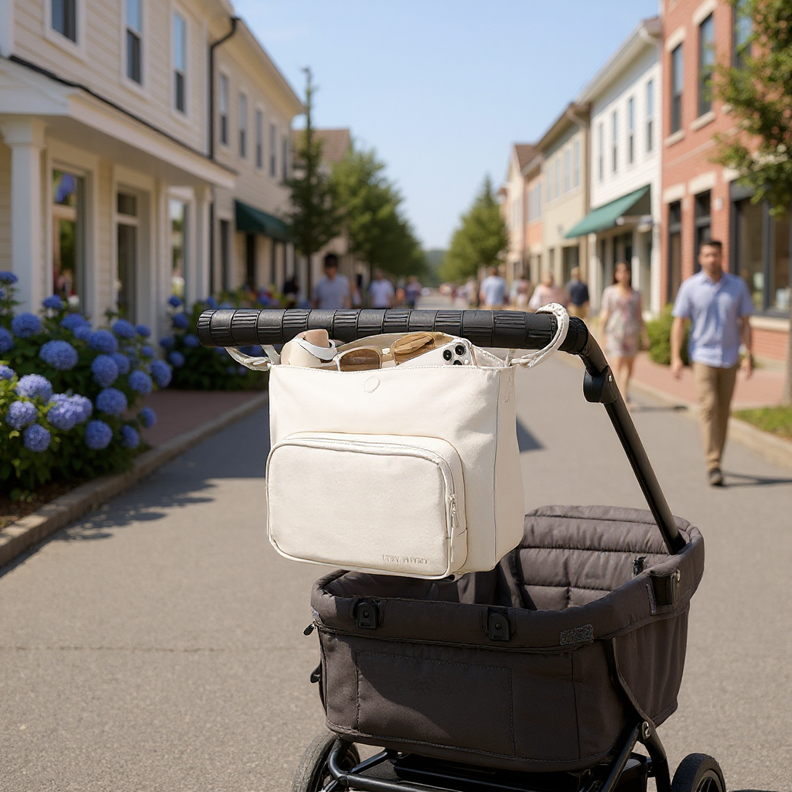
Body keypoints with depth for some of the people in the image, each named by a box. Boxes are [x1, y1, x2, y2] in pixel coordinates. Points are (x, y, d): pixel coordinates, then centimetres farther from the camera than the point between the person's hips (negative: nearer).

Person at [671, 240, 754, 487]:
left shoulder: (737, 286, 4)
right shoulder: (690, 287, -3)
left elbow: (744, 322, 6)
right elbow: (679, 323, -2)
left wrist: (748, 355, 0)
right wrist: (676, 357, -9)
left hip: (729, 358, 3)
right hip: (703, 356, -3)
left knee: (723, 411, 8)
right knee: (708, 407, -13)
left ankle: (715, 459, 22)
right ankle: (713, 467, -16)